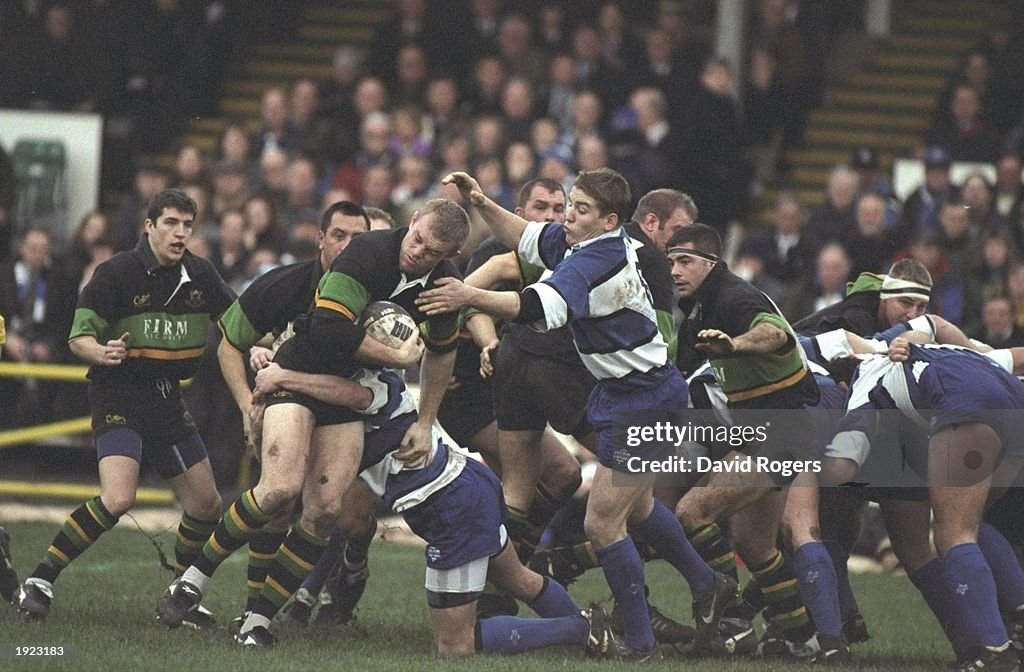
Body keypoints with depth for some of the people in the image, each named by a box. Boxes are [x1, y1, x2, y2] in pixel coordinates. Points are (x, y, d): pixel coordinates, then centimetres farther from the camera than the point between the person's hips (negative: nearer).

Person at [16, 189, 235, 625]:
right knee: (118, 499, -25)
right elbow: (78, 337, -11)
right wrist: (101, 353, -33)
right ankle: (40, 582, -18)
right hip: (119, 396, -7)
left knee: (206, 505, 7)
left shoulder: (200, 275, 4)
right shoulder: (116, 273, -12)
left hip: (168, 400, 7)